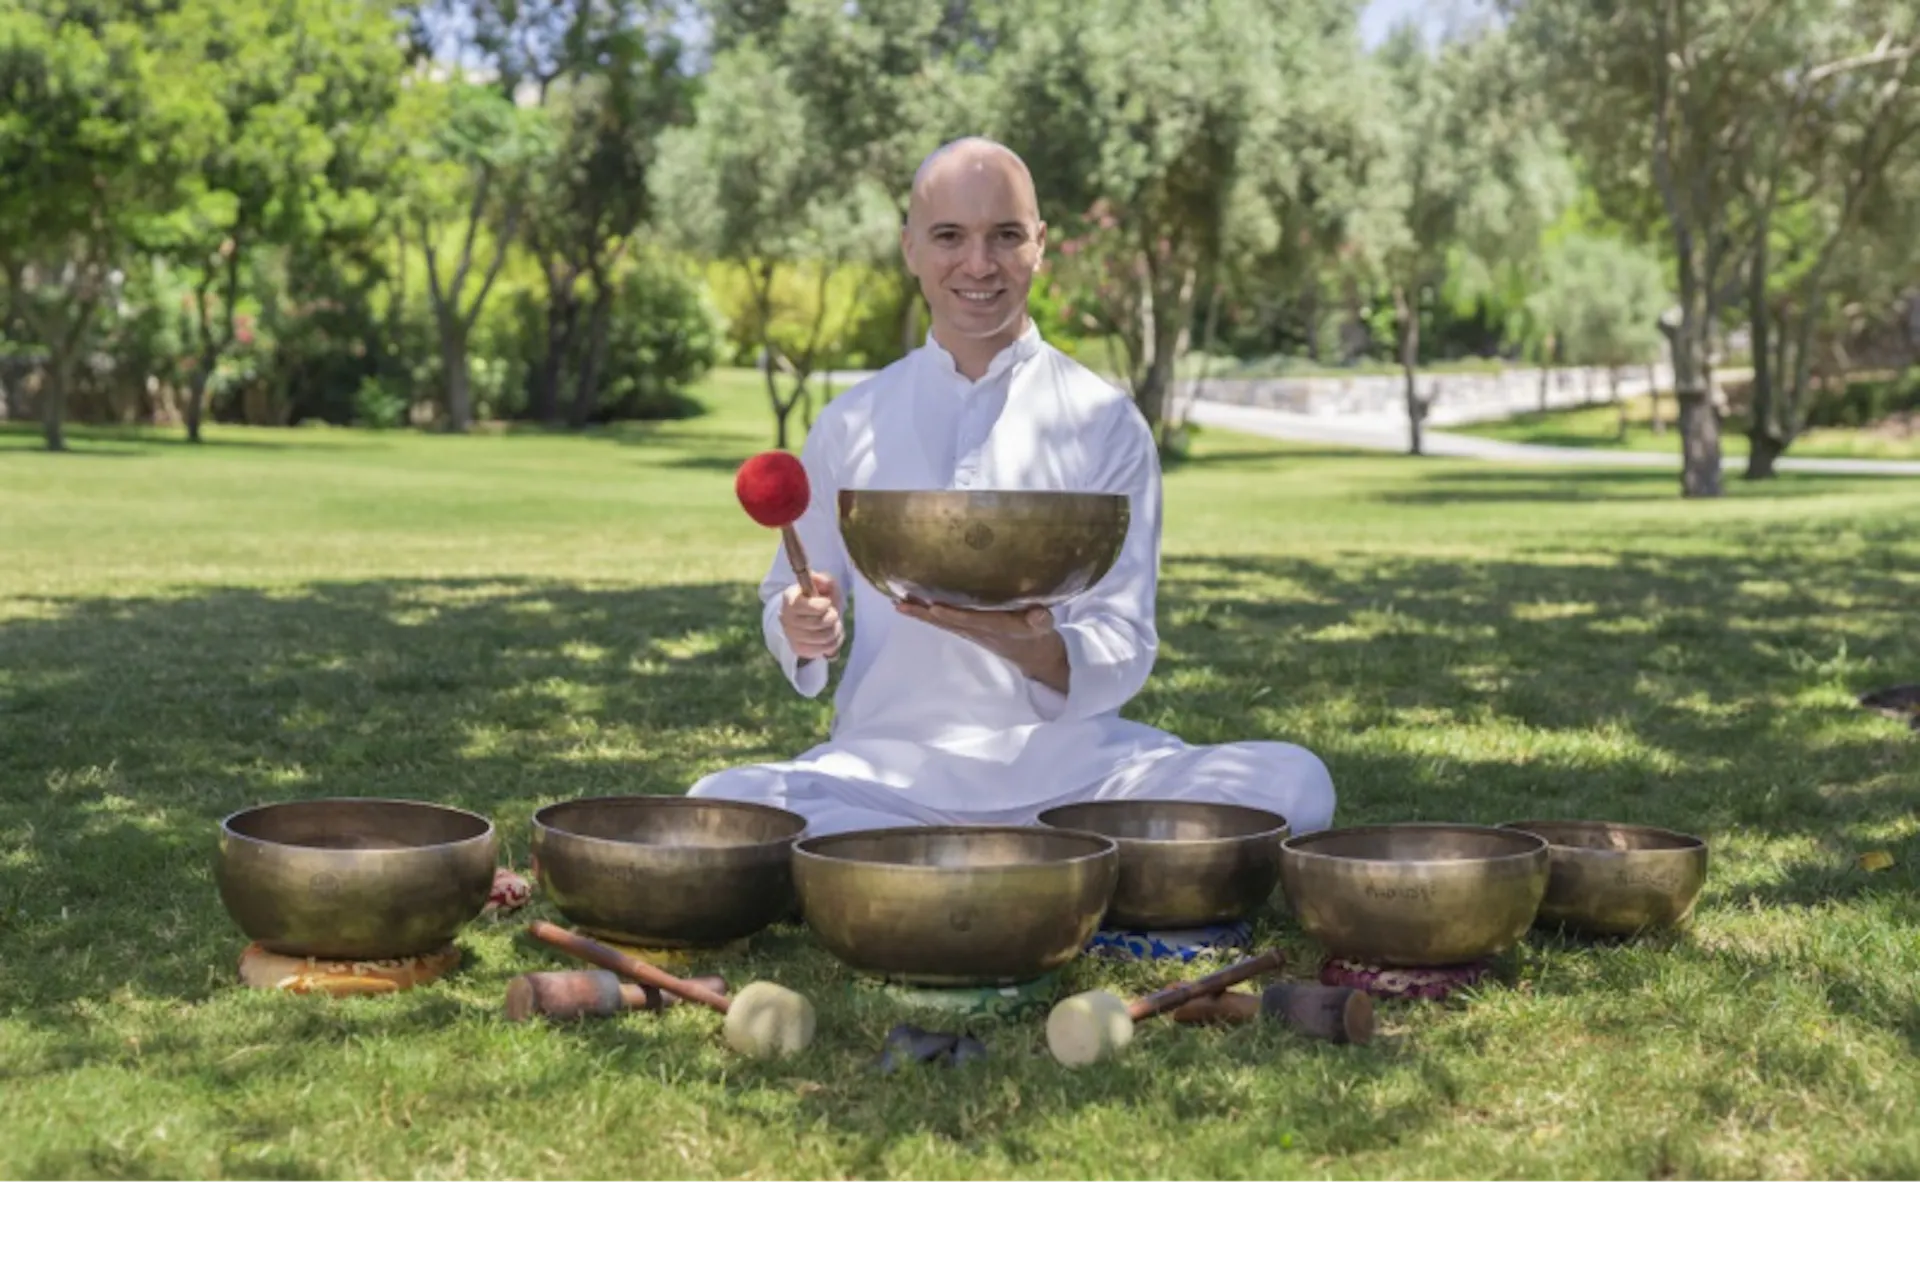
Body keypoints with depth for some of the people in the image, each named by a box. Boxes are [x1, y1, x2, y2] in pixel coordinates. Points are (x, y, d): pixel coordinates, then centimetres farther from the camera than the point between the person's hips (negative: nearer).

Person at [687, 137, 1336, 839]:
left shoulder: (1106, 422, 4)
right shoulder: (850, 423, 9)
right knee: (720, 802, -30)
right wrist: (805, 630, -9)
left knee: (1294, 782, -26)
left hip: (1067, 761, -1)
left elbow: (1125, 651, -1)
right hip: (888, 766, 1)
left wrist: (1035, 648, -23)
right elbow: (787, 598, 16)